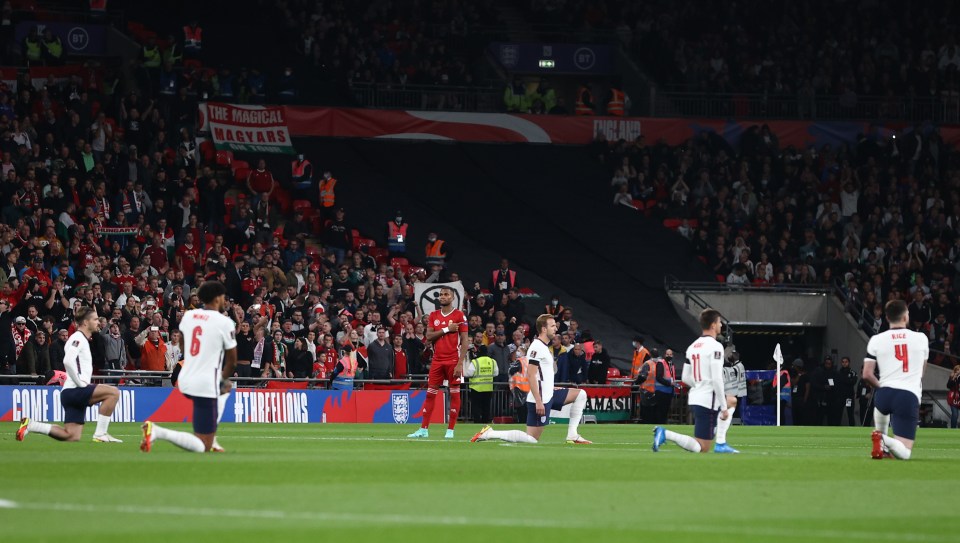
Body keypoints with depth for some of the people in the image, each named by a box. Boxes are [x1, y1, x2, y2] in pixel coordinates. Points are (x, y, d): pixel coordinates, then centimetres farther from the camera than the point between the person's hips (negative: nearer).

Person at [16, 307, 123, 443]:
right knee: (113, 392, -21)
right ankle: (100, 434, -19)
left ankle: (30, 425, 9)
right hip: (73, 390, -10)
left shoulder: (83, 339, 23)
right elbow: (68, 361, -24)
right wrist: (81, 384, -19)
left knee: (72, 437, 3)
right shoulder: (78, 338, -7)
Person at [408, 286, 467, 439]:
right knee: (430, 393, 3)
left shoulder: (459, 315, -2)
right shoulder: (434, 315, 12)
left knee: (454, 394, -1)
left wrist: (460, 363, -13)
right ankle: (424, 429, 5)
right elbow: (429, 336, 3)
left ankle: (450, 430, 3)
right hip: (437, 360, 4)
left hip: (453, 360, -4)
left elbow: (464, 341, -5)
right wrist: (446, 329, -10)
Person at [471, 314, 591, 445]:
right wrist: (538, 401, -25)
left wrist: (551, 388, 21)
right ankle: (489, 434, -5)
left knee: (581, 395, 9)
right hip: (540, 399, -10)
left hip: (549, 395, 10)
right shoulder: (537, 347, -15)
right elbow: (530, 375, -22)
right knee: (532, 439, -9)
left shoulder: (544, 347, 16)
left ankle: (572, 436, 6)